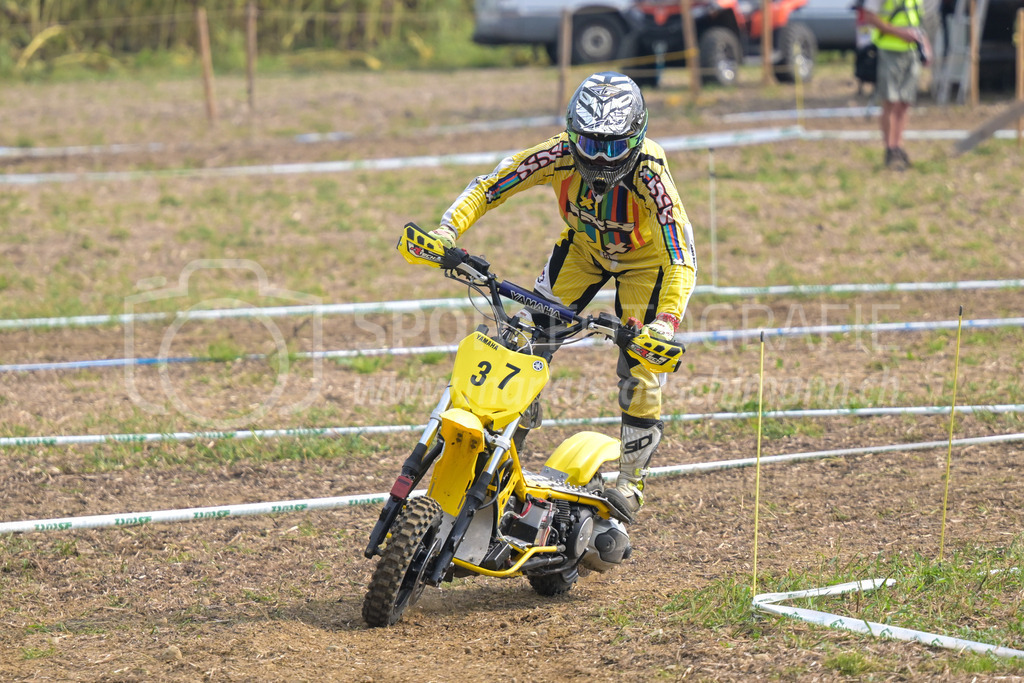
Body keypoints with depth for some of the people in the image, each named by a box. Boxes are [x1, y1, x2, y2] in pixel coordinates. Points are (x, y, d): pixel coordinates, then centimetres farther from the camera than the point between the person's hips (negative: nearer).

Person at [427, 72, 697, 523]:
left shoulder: (649, 174, -40)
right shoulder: (560, 155, -32)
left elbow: (682, 259, -43)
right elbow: (488, 188, -24)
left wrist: (666, 321, -57)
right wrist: (446, 230, -40)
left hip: (645, 255, -3)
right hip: (583, 243, 3)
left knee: (640, 365, -11)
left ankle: (630, 480, 6)